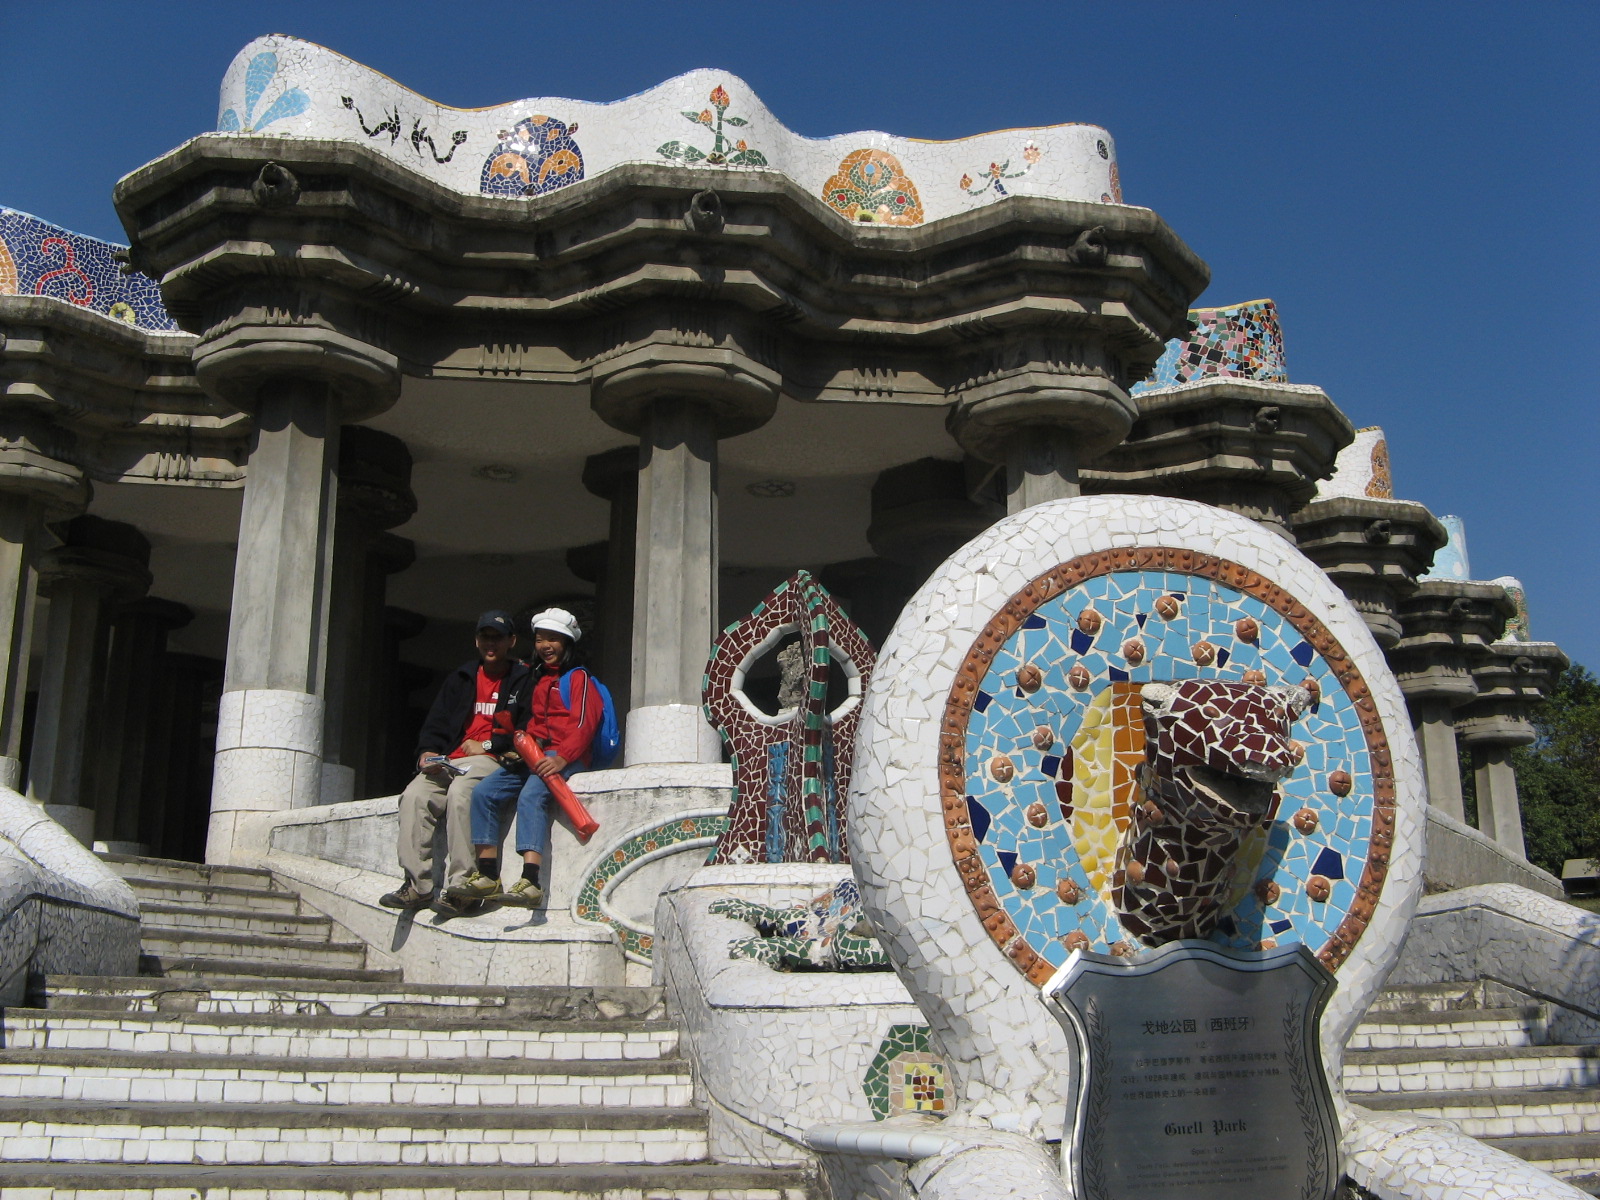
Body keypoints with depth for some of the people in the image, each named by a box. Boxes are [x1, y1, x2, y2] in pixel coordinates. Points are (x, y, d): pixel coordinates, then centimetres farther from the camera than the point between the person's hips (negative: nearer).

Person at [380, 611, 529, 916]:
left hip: (493, 761, -6)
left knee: (460, 793, -35)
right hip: (450, 761, 6)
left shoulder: (523, 680, 6)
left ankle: (458, 888, -33)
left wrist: (486, 745, -8)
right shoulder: (461, 679, 23)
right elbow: (435, 725, 20)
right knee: (414, 795, -22)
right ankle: (418, 885, -22)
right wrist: (427, 752, 0)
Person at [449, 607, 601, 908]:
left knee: (531, 795, -33)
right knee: (483, 791, -12)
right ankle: (487, 876, -15)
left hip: (565, 757, -8)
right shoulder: (536, 680, 26)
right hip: (532, 756, 8)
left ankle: (530, 882, -46)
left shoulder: (578, 678, 3)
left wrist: (561, 757, -25)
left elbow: (584, 723, -11)